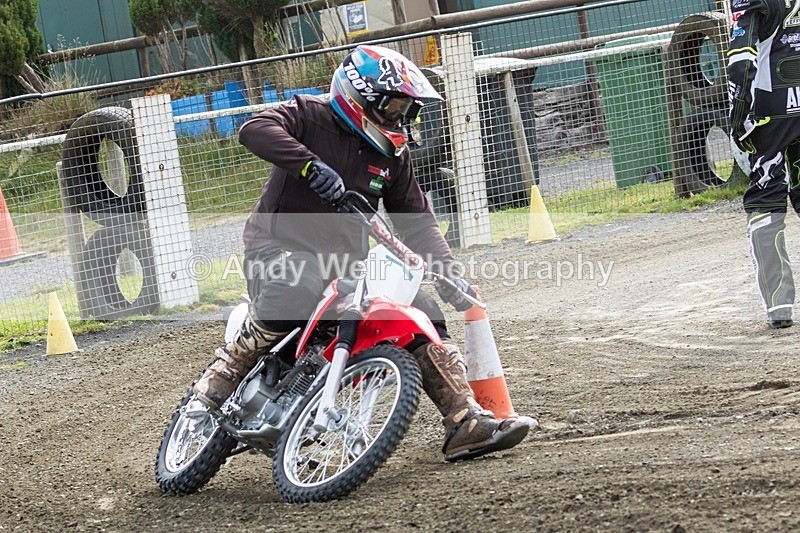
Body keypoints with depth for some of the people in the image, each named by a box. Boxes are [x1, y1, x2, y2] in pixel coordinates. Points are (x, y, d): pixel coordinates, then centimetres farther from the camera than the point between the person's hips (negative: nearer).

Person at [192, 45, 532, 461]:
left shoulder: (392, 154, 14)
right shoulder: (309, 115, -4)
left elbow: (415, 220, 16)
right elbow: (254, 130, -23)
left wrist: (446, 271, 1)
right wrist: (310, 165, -35)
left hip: (347, 261, 7)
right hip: (280, 248, -6)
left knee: (422, 311, -6)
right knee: (299, 287, -41)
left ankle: (467, 425, -5)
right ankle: (225, 373, -25)